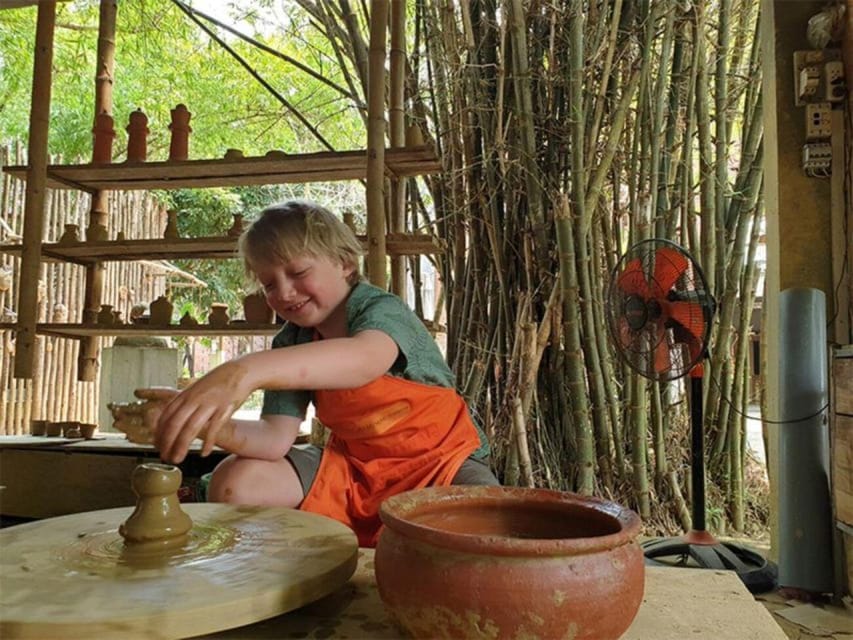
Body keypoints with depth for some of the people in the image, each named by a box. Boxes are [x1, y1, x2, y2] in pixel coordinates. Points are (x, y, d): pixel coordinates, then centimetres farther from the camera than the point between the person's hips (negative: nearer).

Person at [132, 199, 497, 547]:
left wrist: (246, 371, -61)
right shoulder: (290, 343, -2)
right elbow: (275, 439, -11)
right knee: (234, 482, -14)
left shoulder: (383, 310, -20)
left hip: (441, 458, -4)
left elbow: (363, 360, -46)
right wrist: (210, 425, -33)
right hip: (353, 464, 5)